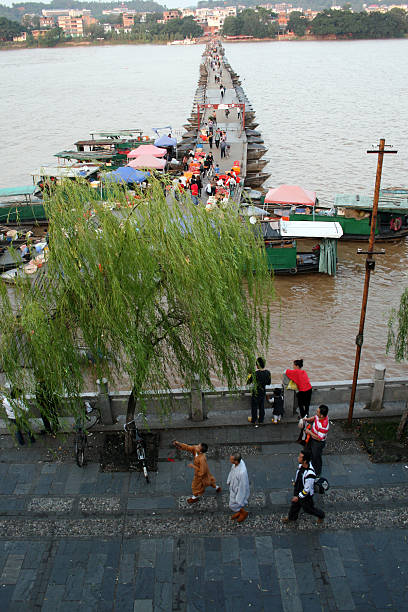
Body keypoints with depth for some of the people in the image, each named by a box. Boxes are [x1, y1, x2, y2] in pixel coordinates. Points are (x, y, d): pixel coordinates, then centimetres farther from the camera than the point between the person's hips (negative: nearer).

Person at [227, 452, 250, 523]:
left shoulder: (242, 472, -45)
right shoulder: (239, 461, -23)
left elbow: (242, 485, -30)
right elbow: (232, 471, -1)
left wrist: (239, 498, -16)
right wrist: (229, 480, 15)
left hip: (239, 489, -7)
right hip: (233, 486, 7)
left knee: (233, 505, 17)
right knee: (234, 500, 31)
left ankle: (244, 512, 45)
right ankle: (239, 512, 58)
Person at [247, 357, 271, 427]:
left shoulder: (255, 373, -26)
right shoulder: (268, 372, -10)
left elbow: (249, 382, -13)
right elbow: (269, 383, 3)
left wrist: (249, 375, 2)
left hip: (256, 393, -4)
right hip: (263, 392, 4)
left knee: (254, 407, 14)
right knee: (262, 406, 19)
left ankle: (253, 420, 28)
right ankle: (261, 420, 32)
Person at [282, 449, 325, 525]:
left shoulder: (310, 475, -43)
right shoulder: (301, 465, -19)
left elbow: (307, 489, -29)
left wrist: (298, 497, -17)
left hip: (306, 495, -7)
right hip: (297, 490, 7)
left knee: (308, 508, 21)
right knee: (294, 504, 27)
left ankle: (320, 515, 48)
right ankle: (291, 518, 54)